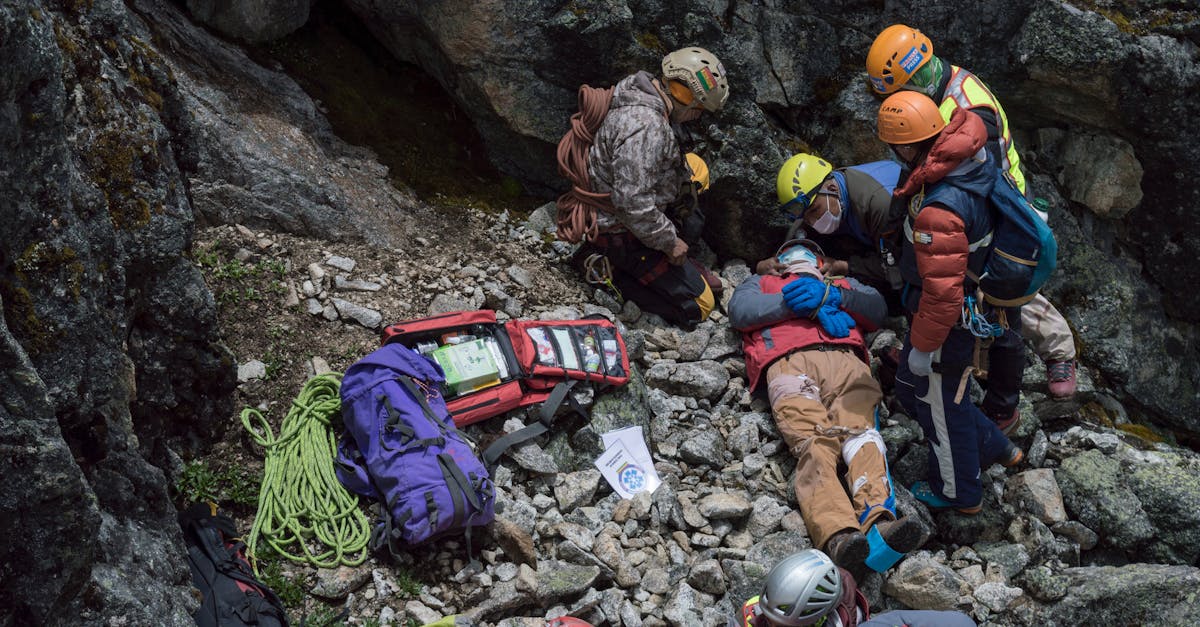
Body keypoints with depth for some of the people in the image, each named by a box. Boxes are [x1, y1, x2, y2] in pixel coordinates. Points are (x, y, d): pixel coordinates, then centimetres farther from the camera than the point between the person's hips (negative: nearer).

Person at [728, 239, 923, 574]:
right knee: (814, 444, -30)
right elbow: (739, 310, 14)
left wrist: (829, 295, 3)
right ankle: (839, 537, -54)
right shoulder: (760, 283, 40)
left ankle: (879, 524, -54)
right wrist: (802, 304, 5)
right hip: (788, 363, -2)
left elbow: (876, 307, 21)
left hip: (845, 360, 2)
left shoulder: (844, 285, 44)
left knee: (861, 433, -30)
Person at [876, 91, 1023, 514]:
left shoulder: (937, 212, -37)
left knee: (940, 404, 15)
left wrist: (922, 346, -18)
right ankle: (995, 448, 43)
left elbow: (942, 292, -32)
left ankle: (959, 493, 38)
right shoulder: (977, 158, -10)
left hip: (950, 321, -9)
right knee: (911, 390, 26)